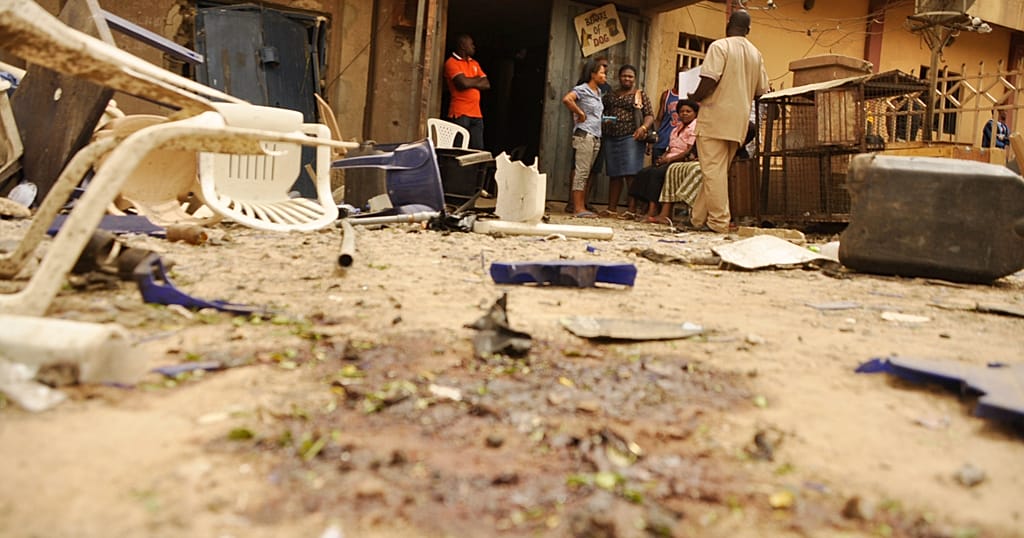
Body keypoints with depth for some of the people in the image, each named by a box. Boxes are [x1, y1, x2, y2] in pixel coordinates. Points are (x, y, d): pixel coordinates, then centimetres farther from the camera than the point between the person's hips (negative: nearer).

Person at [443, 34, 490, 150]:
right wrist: (478, 79, 4)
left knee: (478, 150, 3)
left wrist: (470, 82, -4)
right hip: (460, 114, -7)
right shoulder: (451, 62, -3)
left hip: (476, 114, 7)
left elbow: (487, 84, 12)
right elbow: (463, 83, -16)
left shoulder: (474, 63, 20)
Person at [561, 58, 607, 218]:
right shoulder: (582, 89, -7)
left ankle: (582, 207, 13)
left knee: (586, 173, 9)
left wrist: (605, 119, 12)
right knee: (582, 172, -8)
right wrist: (580, 113, -16)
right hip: (584, 134, -8)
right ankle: (578, 208, -7)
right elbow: (566, 99, -24)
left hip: (595, 137, 9)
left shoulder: (598, 92, 18)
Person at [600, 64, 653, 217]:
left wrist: (644, 127, -20)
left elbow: (650, 115, -1)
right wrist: (602, 122, -3)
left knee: (631, 173, -11)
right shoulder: (611, 95, 18)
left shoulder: (640, 95, 6)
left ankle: (632, 210, -12)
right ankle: (611, 209, 13)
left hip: (631, 137, -4)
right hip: (610, 137, 4)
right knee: (614, 174, 7)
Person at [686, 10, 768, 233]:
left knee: (713, 170, -5)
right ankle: (697, 217, 17)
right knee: (718, 171, 11)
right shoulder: (756, 54, 13)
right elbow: (761, 91, 13)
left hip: (715, 118, -7)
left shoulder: (720, 46, -7)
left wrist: (695, 97, 0)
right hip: (739, 122, 7)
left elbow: (709, 81, -17)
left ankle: (718, 222, -7)